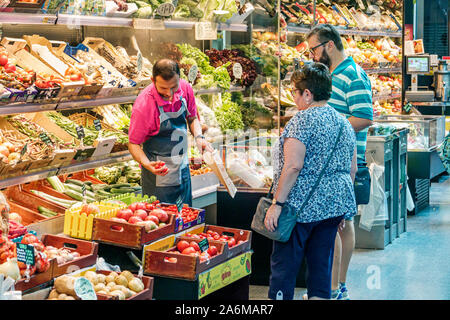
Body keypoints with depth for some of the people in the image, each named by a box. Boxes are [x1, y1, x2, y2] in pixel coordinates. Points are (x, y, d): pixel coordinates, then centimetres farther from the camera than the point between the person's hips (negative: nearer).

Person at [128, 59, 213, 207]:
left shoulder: (185, 88, -9)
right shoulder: (143, 105, -25)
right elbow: (133, 144, -16)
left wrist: (199, 137, -8)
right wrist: (146, 163, -34)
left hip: (183, 169, 6)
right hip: (159, 172, -6)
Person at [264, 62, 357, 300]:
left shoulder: (302, 121, -12)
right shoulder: (344, 123, 11)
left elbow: (293, 167, -19)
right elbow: (351, 169, 15)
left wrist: (277, 203, -17)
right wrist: (342, 205, 22)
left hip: (301, 207, -7)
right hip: (334, 205, 8)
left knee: (283, 267, 1)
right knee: (321, 267, 11)